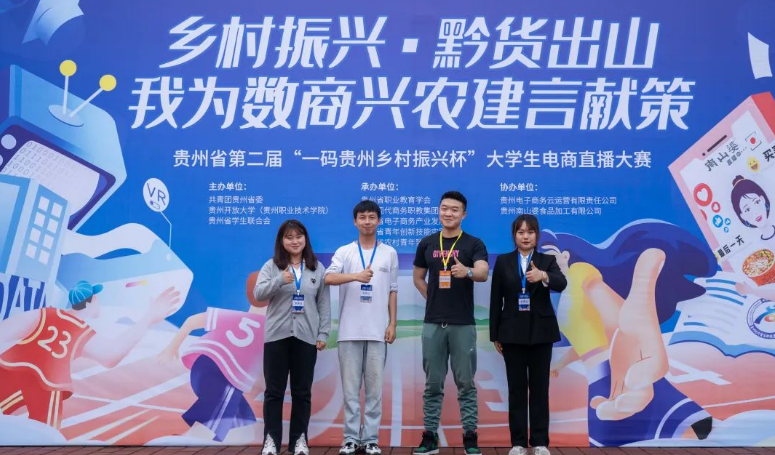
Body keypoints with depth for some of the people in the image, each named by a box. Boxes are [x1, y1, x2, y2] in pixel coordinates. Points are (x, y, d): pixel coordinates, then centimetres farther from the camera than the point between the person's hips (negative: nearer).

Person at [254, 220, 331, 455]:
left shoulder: (318, 268, 7)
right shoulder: (272, 266, 3)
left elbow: (324, 303, 6)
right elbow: (258, 294, -9)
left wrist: (323, 334, 0)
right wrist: (280, 281, -26)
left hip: (306, 337, 1)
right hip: (276, 336, -1)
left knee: (302, 391, 7)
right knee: (274, 390, 4)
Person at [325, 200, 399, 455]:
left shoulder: (389, 253, 8)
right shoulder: (344, 252, 2)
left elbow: (392, 291, 10)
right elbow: (328, 278, -14)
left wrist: (392, 324, 3)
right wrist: (356, 276, -31)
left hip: (378, 330, 1)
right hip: (349, 331, -1)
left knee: (374, 387, 4)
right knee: (350, 387, 3)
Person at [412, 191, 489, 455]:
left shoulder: (474, 244, -3)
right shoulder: (427, 244, 7)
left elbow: (483, 273, -20)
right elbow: (418, 278, 17)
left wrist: (467, 272, -41)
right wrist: (435, 299, 7)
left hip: (463, 324, -2)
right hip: (433, 323, 3)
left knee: (466, 383, 5)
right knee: (433, 384, 8)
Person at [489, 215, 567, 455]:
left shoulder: (547, 260, 3)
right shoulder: (503, 261, 3)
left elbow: (561, 284, -18)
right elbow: (496, 300, 3)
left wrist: (543, 276, -39)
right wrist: (495, 335, 1)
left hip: (541, 331, 0)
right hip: (513, 332, 0)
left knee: (540, 388, 4)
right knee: (516, 388, 4)